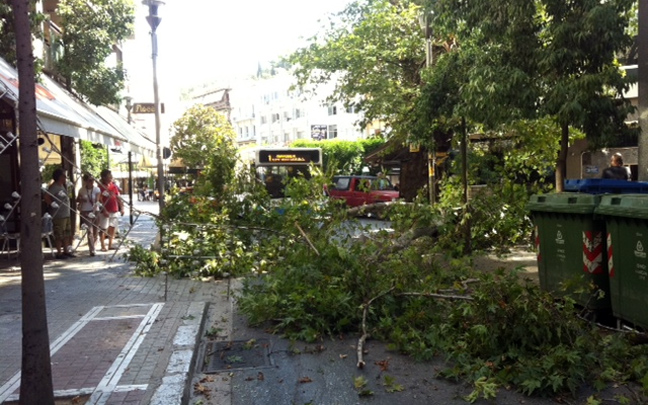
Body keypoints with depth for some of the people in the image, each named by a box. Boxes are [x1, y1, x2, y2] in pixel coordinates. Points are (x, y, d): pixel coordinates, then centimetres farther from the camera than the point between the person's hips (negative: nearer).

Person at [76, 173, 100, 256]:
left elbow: (96, 202, -10)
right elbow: (77, 200, 16)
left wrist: (93, 212, -24)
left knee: (95, 231, 5)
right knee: (90, 231, -12)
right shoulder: (82, 190, 1)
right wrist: (81, 200, -8)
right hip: (85, 212, -1)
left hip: (95, 211, 1)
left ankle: (92, 247, 24)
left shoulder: (97, 189, -3)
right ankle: (92, 250, -14)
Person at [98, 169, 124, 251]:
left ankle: (110, 245, 20)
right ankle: (103, 246, 6)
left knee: (113, 228, 10)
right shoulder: (100, 186, -8)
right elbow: (100, 200, -12)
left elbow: (118, 197, 13)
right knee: (103, 229, 0)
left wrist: (121, 208, 7)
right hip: (105, 211, -6)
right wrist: (104, 210, -17)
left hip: (114, 210, 6)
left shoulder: (114, 186, 10)